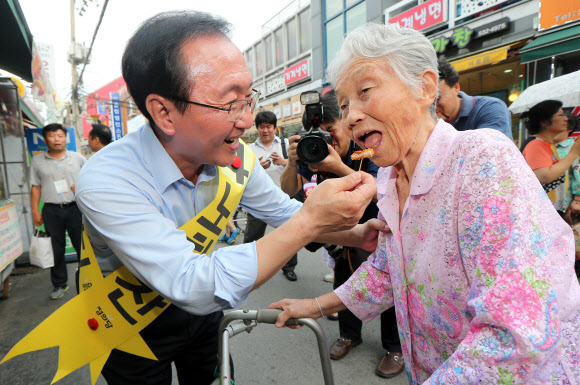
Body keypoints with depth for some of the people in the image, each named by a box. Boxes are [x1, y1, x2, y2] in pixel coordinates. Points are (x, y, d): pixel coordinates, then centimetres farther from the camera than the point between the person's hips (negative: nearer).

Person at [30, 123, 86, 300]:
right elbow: (35, 187, 8)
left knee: (82, 245, 3)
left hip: (75, 208, -1)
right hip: (51, 211, 1)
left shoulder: (77, 158, 6)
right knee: (56, 249, 9)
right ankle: (59, 284, 22)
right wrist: (35, 212, 4)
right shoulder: (38, 161, 8)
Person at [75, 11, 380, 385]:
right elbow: (196, 287, -41)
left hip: (201, 309, 5)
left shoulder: (236, 158, -19)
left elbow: (284, 211, -3)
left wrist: (355, 234, -17)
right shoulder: (107, 181, -36)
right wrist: (311, 220, -43)